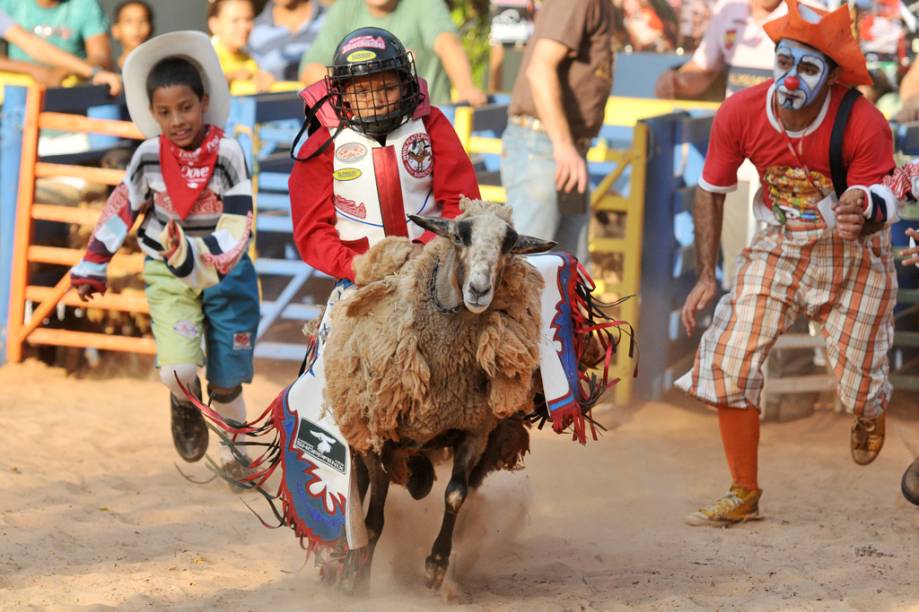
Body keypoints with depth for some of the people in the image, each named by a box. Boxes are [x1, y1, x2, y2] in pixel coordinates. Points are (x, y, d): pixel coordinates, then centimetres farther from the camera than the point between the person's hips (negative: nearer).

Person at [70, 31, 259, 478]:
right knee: (178, 370, -17)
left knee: (226, 378, 7)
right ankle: (185, 405, 19)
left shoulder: (228, 153, -16)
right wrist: (93, 264, 7)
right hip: (167, 274, 1)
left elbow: (234, 231, -20)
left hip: (225, 273, -1)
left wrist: (197, 259, -34)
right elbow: (122, 207, 4)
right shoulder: (150, 155, -9)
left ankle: (234, 452, 33)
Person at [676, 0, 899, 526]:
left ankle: (872, 410, 46)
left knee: (859, 390, 3)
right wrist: (706, 277, -5)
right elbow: (711, 191, -3)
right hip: (780, 249, 2)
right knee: (729, 360, -11)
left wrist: (862, 216, -48)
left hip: (853, 255, -2)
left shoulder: (864, 124, -27)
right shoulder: (740, 114, -18)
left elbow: (878, 205, -21)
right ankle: (744, 496, 5)